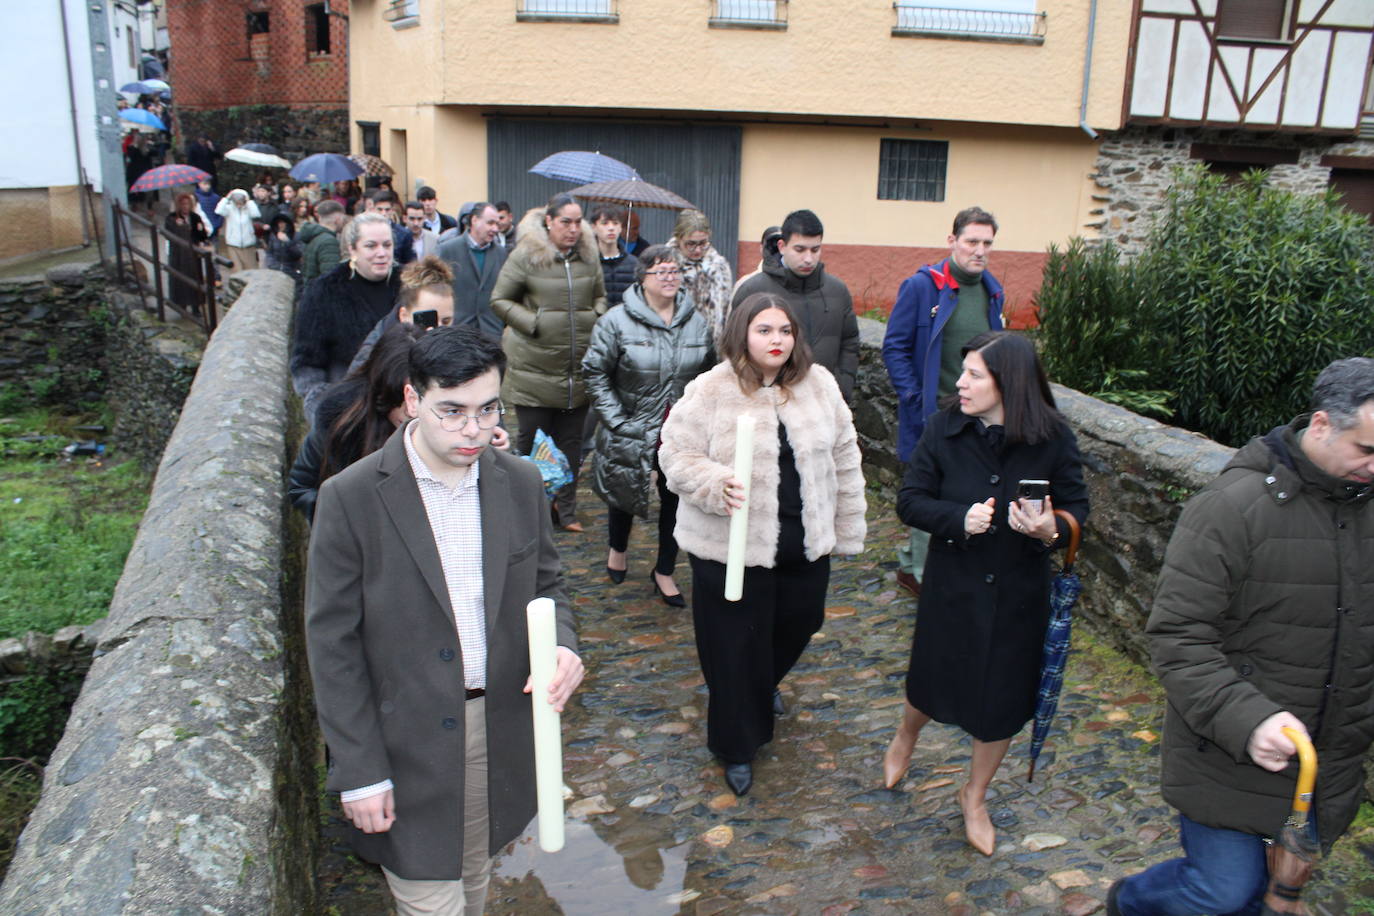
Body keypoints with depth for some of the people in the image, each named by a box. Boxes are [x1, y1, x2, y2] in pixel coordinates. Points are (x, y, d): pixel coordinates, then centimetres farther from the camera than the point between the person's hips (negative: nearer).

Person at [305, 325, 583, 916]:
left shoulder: (520, 483, -4)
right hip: (408, 745, -4)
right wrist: (359, 772, -10)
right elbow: (332, 642, -11)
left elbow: (545, 584, 9)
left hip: (501, 729, 4)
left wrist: (561, 644, -14)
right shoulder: (351, 498, -16)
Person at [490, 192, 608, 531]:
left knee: (571, 441, 10)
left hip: (579, 369, 4)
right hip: (534, 368, -4)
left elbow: (600, 296, 22)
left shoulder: (588, 255, 8)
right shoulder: (526, 255, -6)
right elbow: (499, 300, -2)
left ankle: (565, 509, 23)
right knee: (532, 440, 4)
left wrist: (597, 317, 2)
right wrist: (534, 323, -13)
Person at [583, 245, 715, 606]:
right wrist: (615, 420, -12)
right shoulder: (617, 322, -10)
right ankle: (617, 549, 48)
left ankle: (664, 572, 28)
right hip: (631, 435, -3)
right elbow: (595, 373, -7)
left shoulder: (697, 323, 3)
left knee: (676, 499, 10)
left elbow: (708, 375, 13)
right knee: (624, 494, 18)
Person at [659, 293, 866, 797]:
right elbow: (676, 456, -9)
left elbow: (844, 460, 7)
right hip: (731, 547, -4)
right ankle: (737, 745, 28)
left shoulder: (819, 385, 0)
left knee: (796, 624, 21)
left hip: (805, 546, 4)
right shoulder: (710, 391, -12)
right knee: (736, 644, 7)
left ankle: (764, 685, 55)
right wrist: (717, 485, -28)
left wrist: (846, 528, 8)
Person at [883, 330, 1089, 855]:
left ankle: (974, 796, 41)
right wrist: (960, 518, -25)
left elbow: (1076, 507, -3)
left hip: (1017, 594, 0)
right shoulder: (944, 429, -12)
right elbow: (910, 501, -7)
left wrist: (1051, 529, -25)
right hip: (952, 587, 0)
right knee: (933, 681, 18)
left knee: (1001, 703, 13)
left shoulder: (1053, 439, -13)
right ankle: (906, 737, 55)